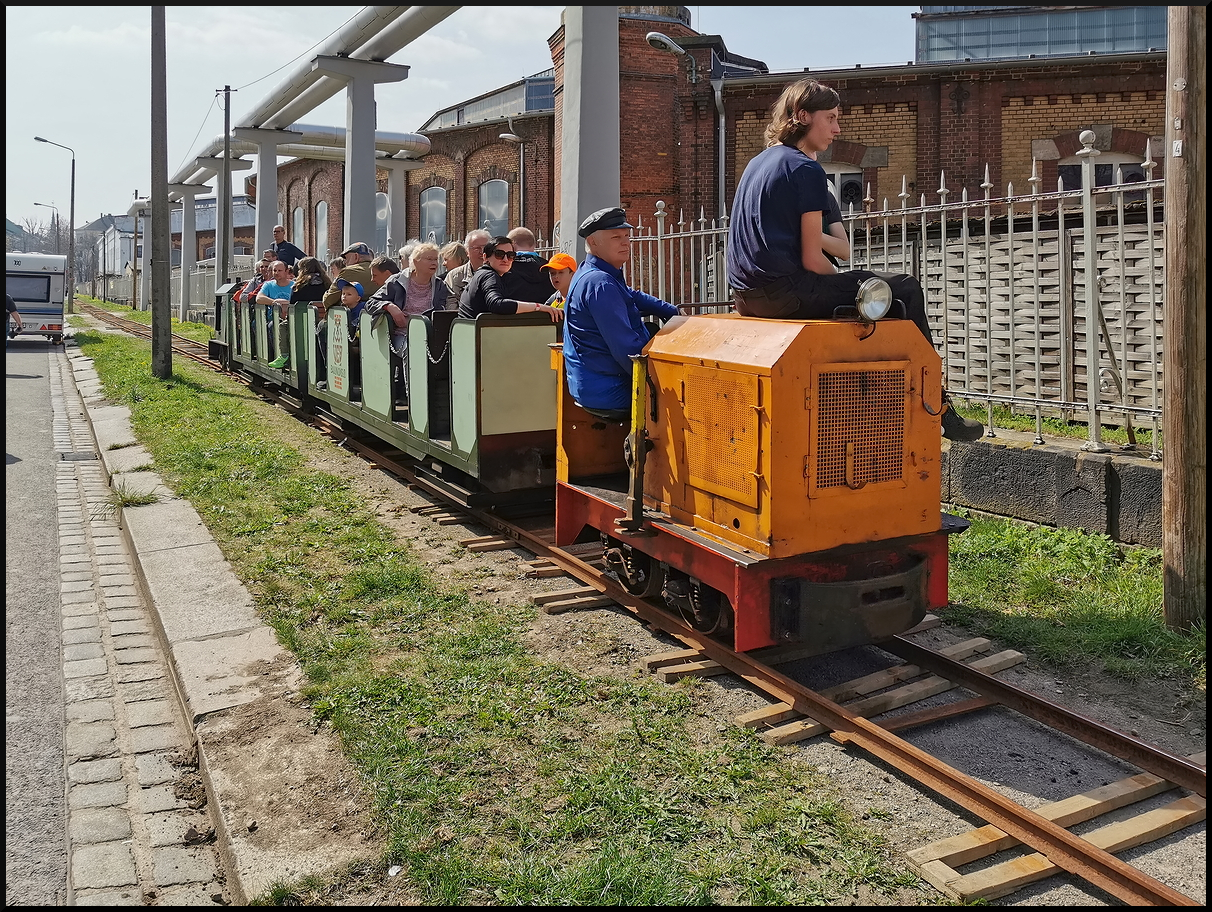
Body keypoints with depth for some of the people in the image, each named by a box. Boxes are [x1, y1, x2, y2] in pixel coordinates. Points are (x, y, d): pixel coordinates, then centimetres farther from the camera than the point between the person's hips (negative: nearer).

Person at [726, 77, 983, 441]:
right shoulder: (806, 170, -9)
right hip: (784, 293, -10)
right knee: (907, 291, -1)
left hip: (748, 296, 10)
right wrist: (844, 284, 4)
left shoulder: (757, 163, 18)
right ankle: (938, 411, 3)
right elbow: (812, 260, -12)